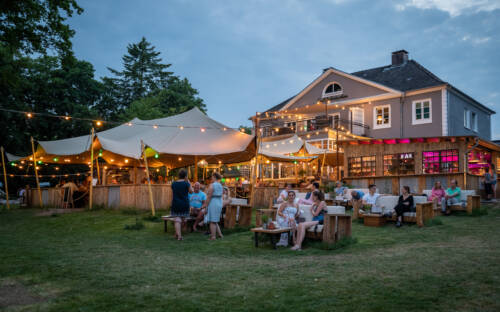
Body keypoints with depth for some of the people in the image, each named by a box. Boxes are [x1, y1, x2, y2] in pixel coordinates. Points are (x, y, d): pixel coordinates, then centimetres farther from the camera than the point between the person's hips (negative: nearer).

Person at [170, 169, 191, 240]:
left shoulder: (174, 184, 1)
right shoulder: (186, 183, -10)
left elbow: (172, 195, 7)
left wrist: (173, 203, 17)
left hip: (175, 204, 2)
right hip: (184, 204, -2)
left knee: (177, 220, 4)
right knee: (181, 219, 16)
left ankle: (179, 235, -5)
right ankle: (177, 234, 25)